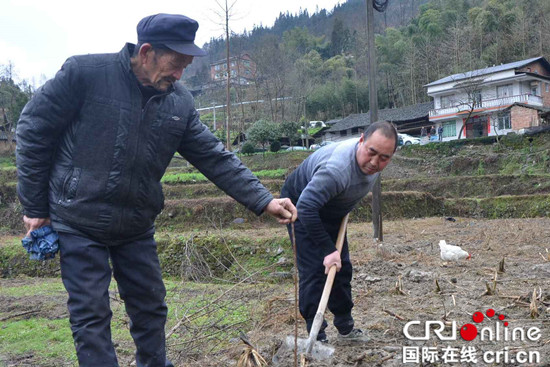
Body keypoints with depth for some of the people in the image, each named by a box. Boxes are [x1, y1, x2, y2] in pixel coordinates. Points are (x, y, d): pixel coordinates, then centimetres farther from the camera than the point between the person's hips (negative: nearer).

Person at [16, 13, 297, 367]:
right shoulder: (85, 73, -16)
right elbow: (34, 132, -9)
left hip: (136, 226, 5)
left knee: (151, 307, 14)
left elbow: (215, 158, -2)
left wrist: (263, 200, -11)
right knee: (92, 316, 1)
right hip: (79, 222, -4)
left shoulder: (180, 103, -3)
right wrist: (35, 207, -6)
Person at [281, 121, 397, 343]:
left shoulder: (374, 163, -14)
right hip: (301, 206, -8)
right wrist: (327, 249, -38)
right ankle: (316, 337, -3)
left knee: (341, 267, 11)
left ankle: (345, 327, 26)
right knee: (314, 270, -14)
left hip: (330, 210, 8)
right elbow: (306, 208, -42)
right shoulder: (338, 168, -42)